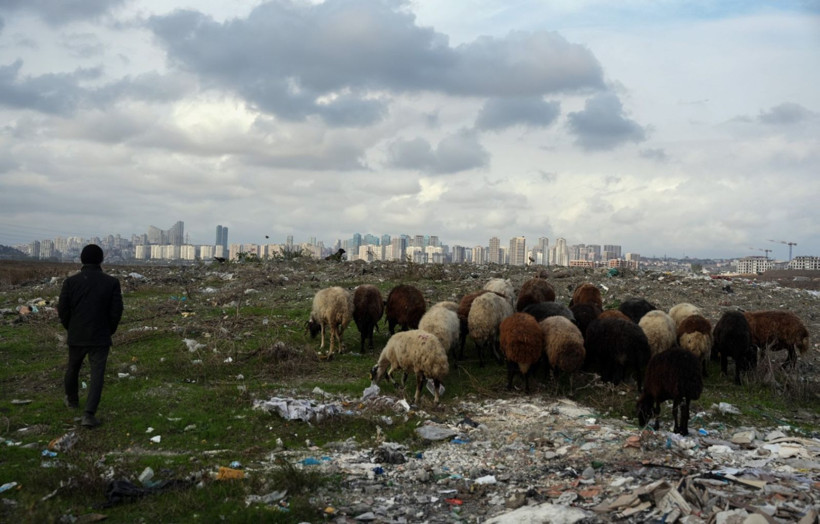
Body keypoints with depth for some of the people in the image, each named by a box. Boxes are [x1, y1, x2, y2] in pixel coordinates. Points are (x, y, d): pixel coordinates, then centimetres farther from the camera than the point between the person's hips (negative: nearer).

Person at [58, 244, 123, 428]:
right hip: (100, 337, -2)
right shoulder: (112, 282, -8)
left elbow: (63, 310, -3)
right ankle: (89, 414, -11)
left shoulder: (71, 281, -6)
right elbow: (116, 311, -6)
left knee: (73, 368, 24)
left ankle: (72, 400, 46)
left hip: (76, 336, 2)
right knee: (97, 375, 0)